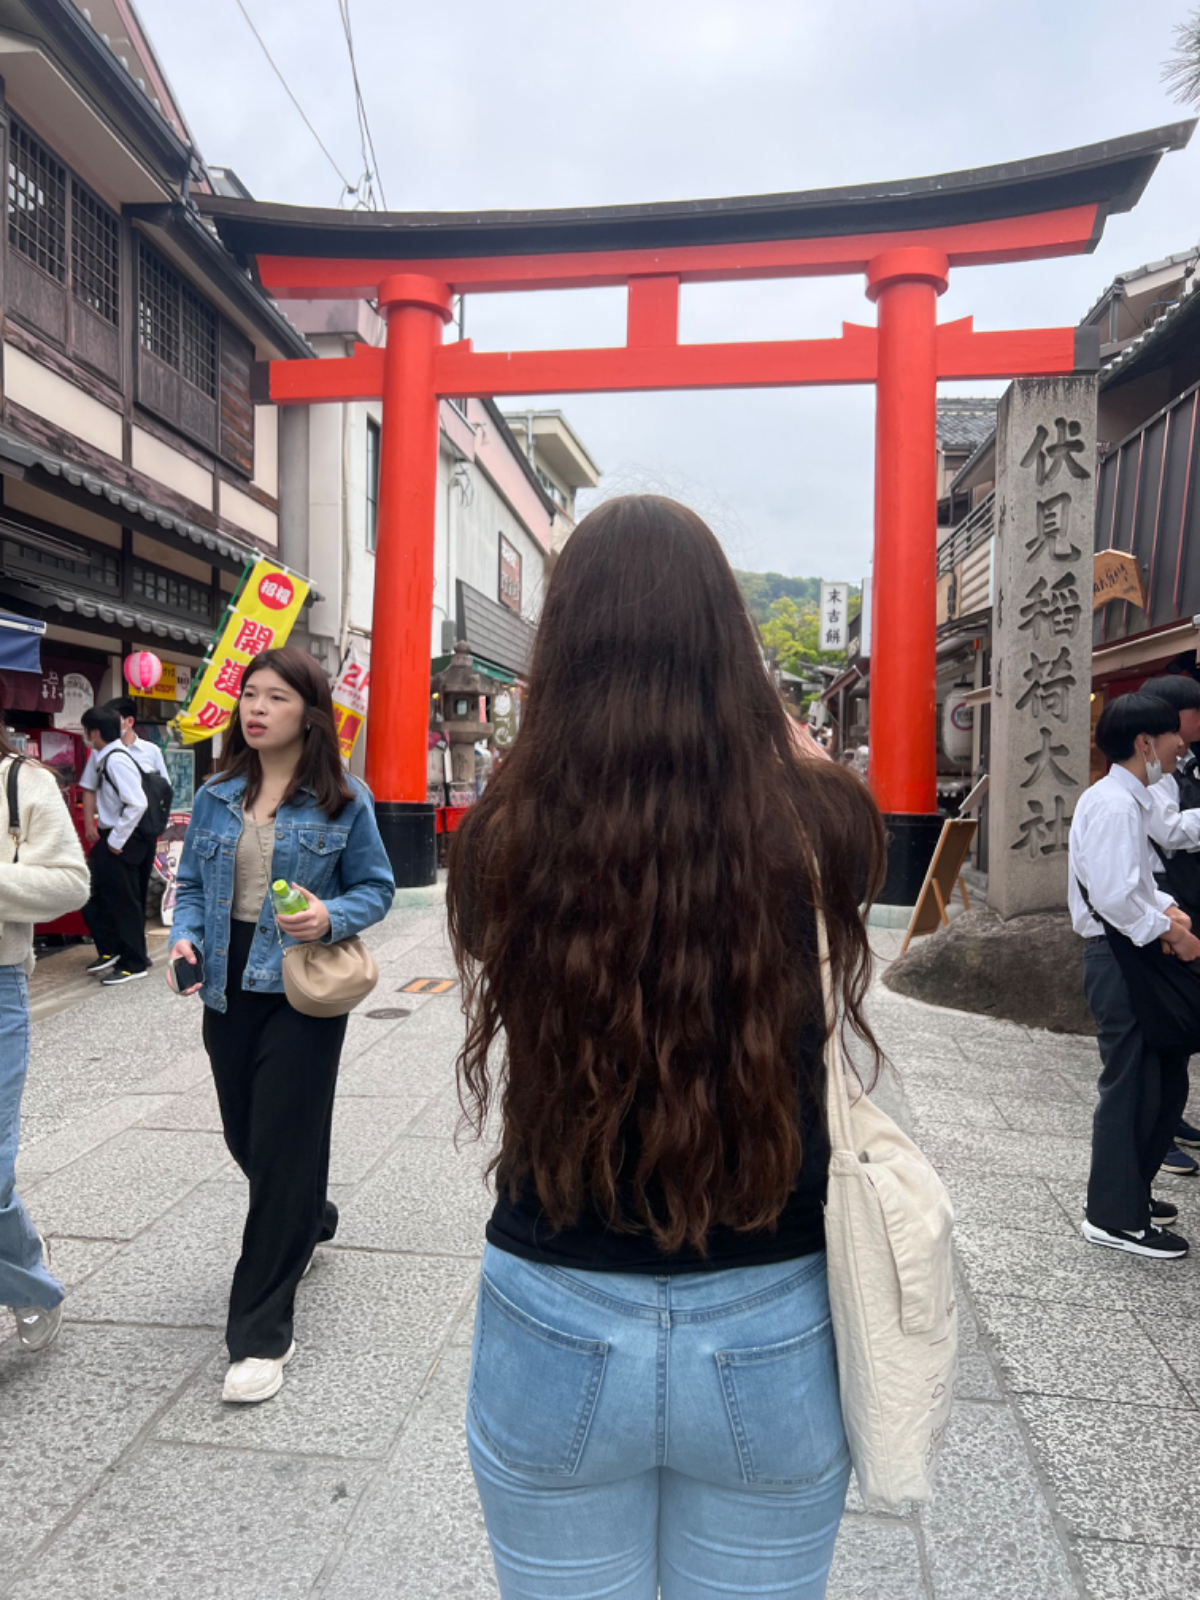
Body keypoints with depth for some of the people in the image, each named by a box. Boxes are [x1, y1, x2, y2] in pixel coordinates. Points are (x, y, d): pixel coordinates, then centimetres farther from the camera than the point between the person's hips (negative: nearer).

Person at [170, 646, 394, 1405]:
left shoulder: (343, 799, -6)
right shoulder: (217, 797, 5)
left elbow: (376, 888, -2)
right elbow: (192, 883, 11)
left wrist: (331, 917, -21)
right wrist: (186, 938, -8)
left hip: (302, 996, -5)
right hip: (228, 991, 5)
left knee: (284, 1149, -2)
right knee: (246, 1137, 17)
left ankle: (263, 1334, 12)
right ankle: (309, 1220, 50)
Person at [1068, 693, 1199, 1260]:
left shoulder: (1130, 800, 14)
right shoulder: (1113, 804, -19)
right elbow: (1114, 895, -27)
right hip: (1118, 959, -11)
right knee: (1131, 1086, -1)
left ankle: (1128, 1189, 34)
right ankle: (1115, 1216, 13)